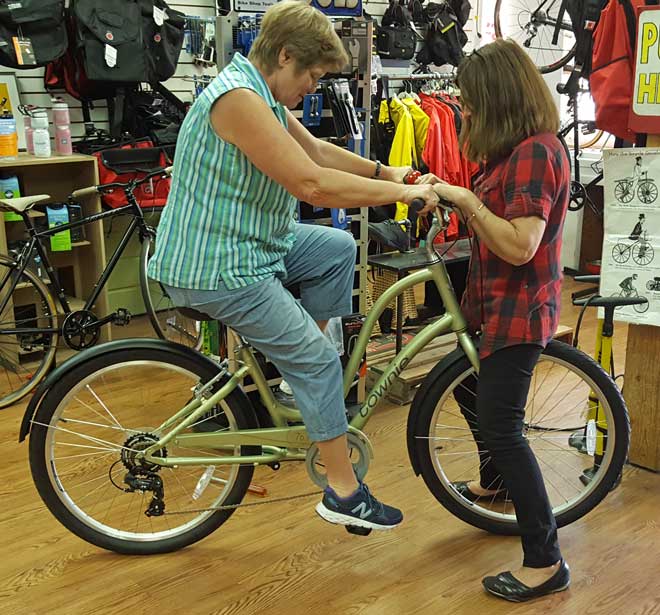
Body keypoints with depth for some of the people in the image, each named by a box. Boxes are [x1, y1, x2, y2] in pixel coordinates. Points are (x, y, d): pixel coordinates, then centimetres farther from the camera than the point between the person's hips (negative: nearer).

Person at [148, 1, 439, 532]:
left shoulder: (266, 96, 9)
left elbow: (317, 151, 19)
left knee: (339, 248, 16)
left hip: (247, 244, 10)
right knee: (319, 359, -5)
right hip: (214, 268, -10)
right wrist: (402, 194, -19)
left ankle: (297, 362, 20)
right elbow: (314, 184, -28)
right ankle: (344, 493, 8)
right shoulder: (238, 98, -23)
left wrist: (386, 173, 9)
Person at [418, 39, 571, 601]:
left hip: (519, 308, -11)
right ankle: (495, 482, 51)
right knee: (468, 386, 26)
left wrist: (468, 200, -21)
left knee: (501, 426, -8)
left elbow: (519, 245, -28)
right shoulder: (514, 149, 10)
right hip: (493, 301, 11)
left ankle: (545, 562, 4)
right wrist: (450, 194, -2)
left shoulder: (536, 152, -21)